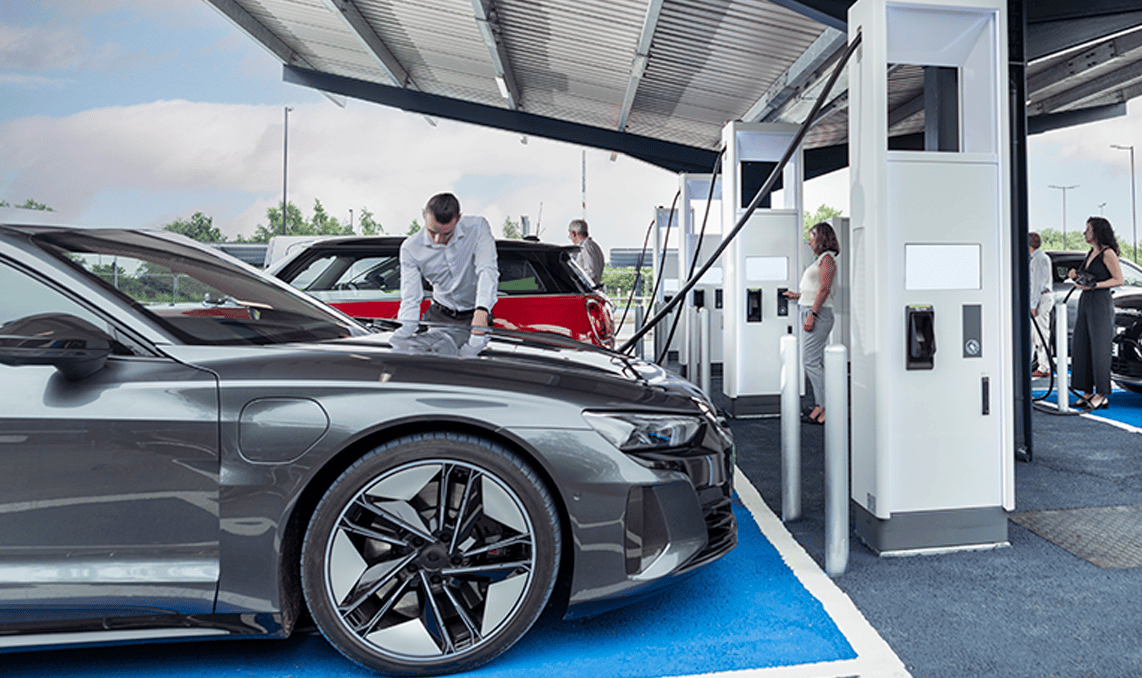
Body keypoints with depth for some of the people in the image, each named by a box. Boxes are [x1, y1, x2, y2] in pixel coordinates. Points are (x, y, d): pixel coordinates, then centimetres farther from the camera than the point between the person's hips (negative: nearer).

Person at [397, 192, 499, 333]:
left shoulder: (478, 227, -13)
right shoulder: (410, 248, -10)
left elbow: (487, 270, -23)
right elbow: (410, 300, -13)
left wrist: (481, 313, -39)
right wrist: (404, 334, -29)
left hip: (477, 313, -2)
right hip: (440, 315, 2)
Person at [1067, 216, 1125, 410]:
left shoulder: (1107, 253, -9)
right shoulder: (1090, 253, 16)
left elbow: (1119, 279, -12)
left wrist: (1093, 285, -19)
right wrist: (1076, 276, 4)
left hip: (1101, 303, -8)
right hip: (1085, 302, 8)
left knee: (1099, 349, -5)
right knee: (1081, 348, 6)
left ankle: (1101, 395, 1)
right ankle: (1088, 392, 12)